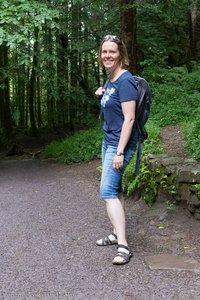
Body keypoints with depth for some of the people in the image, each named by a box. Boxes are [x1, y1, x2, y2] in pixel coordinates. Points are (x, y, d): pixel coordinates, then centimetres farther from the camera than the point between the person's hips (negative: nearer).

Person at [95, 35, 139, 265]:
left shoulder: (125, 81, -17)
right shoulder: (110, 80, 10)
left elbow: (129, 118, -22)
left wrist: (120, 152, -24)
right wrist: (101, 95, 7)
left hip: (120, 143, -9)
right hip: (108, 140, 9)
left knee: (107, 191, -14)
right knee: (113, 190, 13)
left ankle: (123, 246, -13)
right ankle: (117, 234, 24)